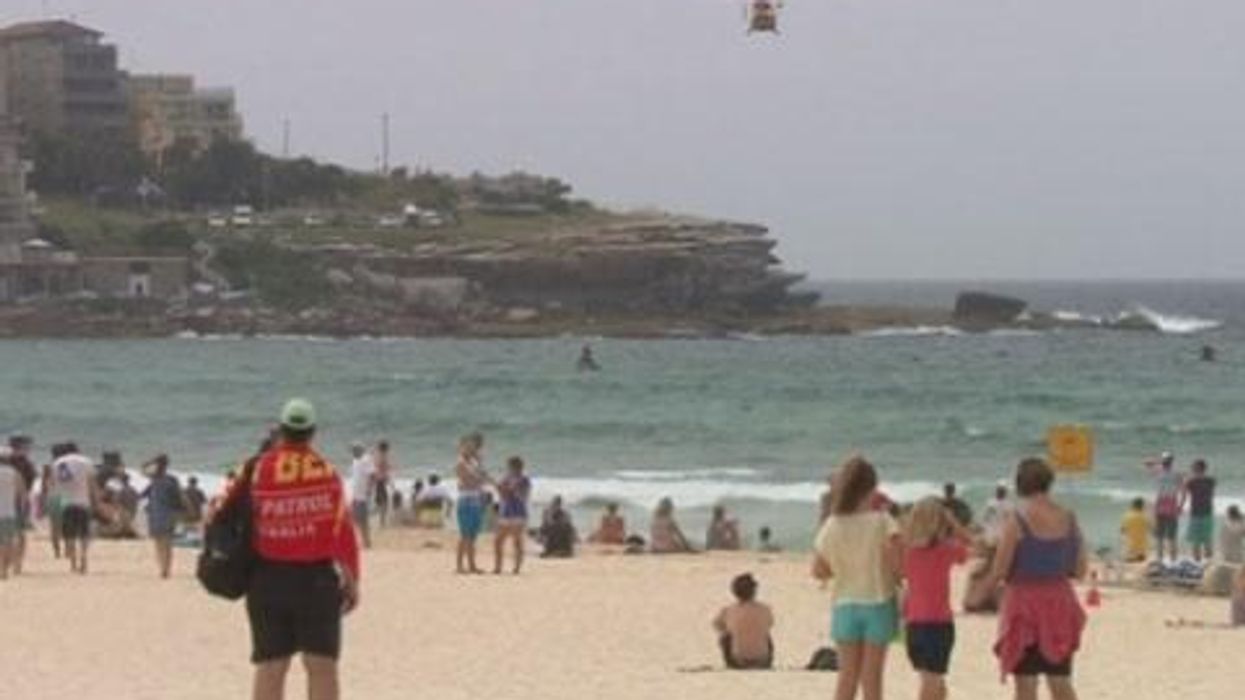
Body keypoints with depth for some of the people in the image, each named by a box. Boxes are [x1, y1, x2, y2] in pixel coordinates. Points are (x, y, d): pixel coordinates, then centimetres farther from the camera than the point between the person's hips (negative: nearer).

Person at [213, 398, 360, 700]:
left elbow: (226, 510, 2)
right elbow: (342, 528, -7)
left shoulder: (256, 469, -2)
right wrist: (351, 580, 0)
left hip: (267, 578, 2)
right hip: (317, 577, -2)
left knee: (270, 667, 5)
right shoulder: (325, 471, -6)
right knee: (322, 666, 0)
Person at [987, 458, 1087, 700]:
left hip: (1025, 601, -4)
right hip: (1060, 602, 4)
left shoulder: (1017, 521, -12)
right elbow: (1080, 571, 5)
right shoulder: (1069, 519, 1)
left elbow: (999, 571, -12)